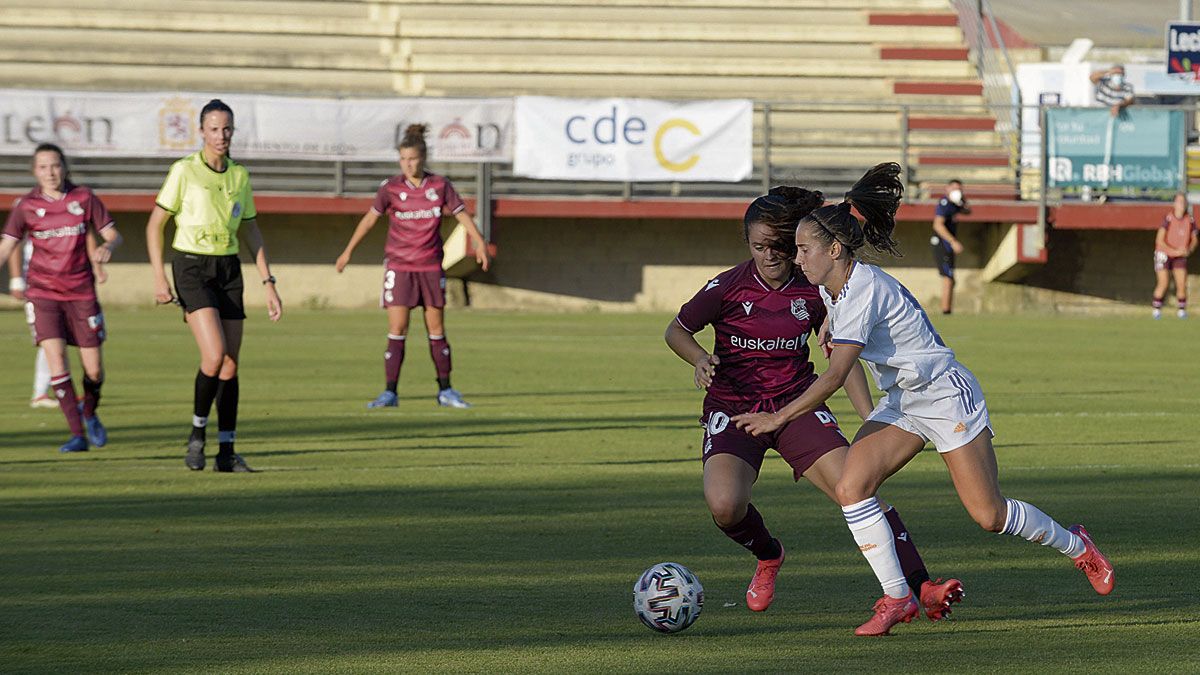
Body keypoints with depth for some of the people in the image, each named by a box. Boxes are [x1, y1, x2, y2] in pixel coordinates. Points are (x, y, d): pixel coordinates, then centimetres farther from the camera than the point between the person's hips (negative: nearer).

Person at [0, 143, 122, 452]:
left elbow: (113, 234, 2)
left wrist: (106, 246, -22)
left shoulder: (84, 198, 0)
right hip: (43, 292, -1)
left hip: (81, 291, 1)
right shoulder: (27, 206, -2)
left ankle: (90, 413, 34)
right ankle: (77, 434, -10)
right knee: (56, 360, -17)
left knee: (94, 370, 2)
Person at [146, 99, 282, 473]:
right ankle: (197, 434, 0)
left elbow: (251, 232, 15)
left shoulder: (240, 176, 8)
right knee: (215, 355, -20)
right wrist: (159, 277, -12)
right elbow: (154, 225, -4)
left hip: (229, 270, 5)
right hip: (192, 269, -5)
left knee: (231, 364, 2)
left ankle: (227, 452, 9)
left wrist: (268, 284, 10)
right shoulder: (184, 171, -7)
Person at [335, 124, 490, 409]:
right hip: (399, 266, -2)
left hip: (430, 266, 2)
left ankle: (445, 391, 16)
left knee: (437, 330, 7)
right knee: (397, 330, -7)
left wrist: (479, 242, -11)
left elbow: (462, 214, 2)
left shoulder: (440, 185, -1)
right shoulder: (391, 187, -4)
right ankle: (390, 393, -6)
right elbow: (371, 217, 3)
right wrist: (348, 251, 5)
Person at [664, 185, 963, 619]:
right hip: (733, 406, -1)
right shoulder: (727, 287, -8)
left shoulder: (815, 292, -2)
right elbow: (676, 330, 5)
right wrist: (700, 359, -17)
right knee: (725, 506, -26)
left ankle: (922, 589, -16)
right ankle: (767, 556, 10)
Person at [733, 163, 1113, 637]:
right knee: (850, 487, -13)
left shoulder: (864, 290, -28)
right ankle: (897, 598, -6)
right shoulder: (831, 287, -1)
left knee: (989, 516, -4)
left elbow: (835, 375, -31)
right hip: (900, 404, 9)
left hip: (947, 397, -8)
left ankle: (1076, 547, 23)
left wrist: (780, 417, -27)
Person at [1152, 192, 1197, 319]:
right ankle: (1157, 309, 4)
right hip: (1164, 254, -4)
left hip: (1180, 256, 4)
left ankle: (1182, 310, 9)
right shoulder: (1168, 219, -19)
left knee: (1182, 284, -4)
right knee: (1163, 283, -9)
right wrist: (1175, 251, -24)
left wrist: (1189, 250, -12)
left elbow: (1194, 239, 8)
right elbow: (1159, 241, -20)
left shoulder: (1190, 220, -5)